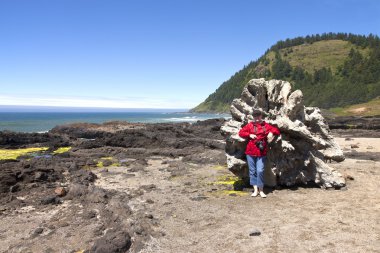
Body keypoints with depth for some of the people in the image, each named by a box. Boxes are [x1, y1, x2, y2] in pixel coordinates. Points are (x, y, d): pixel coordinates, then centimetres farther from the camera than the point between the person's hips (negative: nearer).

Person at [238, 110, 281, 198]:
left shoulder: (266, 125, 5)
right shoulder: (250, 125, 6)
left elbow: (277, 131, 7)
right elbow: (241, 132, 5)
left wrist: (271, 133, -14)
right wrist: (249, 135, -9)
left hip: (261, 153, -1)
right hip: (250, 152, 2)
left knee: (260, 171, -8)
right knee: (252, 171, 7)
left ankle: (261, 190, 6)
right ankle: (255, 190, 17)